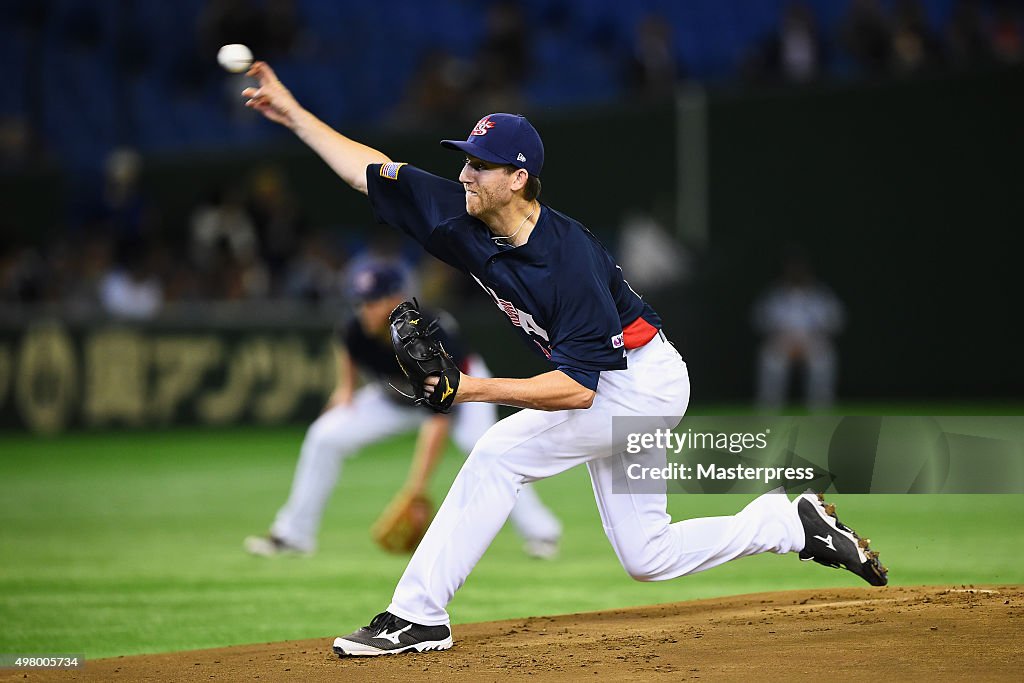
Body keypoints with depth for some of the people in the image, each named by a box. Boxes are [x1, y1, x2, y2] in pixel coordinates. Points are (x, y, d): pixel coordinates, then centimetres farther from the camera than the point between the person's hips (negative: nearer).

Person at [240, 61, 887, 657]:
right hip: (615, 398, 9)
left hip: (645, 381, -9)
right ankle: (796, 523, 24)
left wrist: (475, 388, -37)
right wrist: (293, 112, -3)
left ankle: (417, 616, -18)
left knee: (499, 454, -22)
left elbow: (578, 387, -33)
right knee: (648, 558, 13)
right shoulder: (466, 218, -9)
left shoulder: (570, 257, -30)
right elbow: (374, 169, 1)